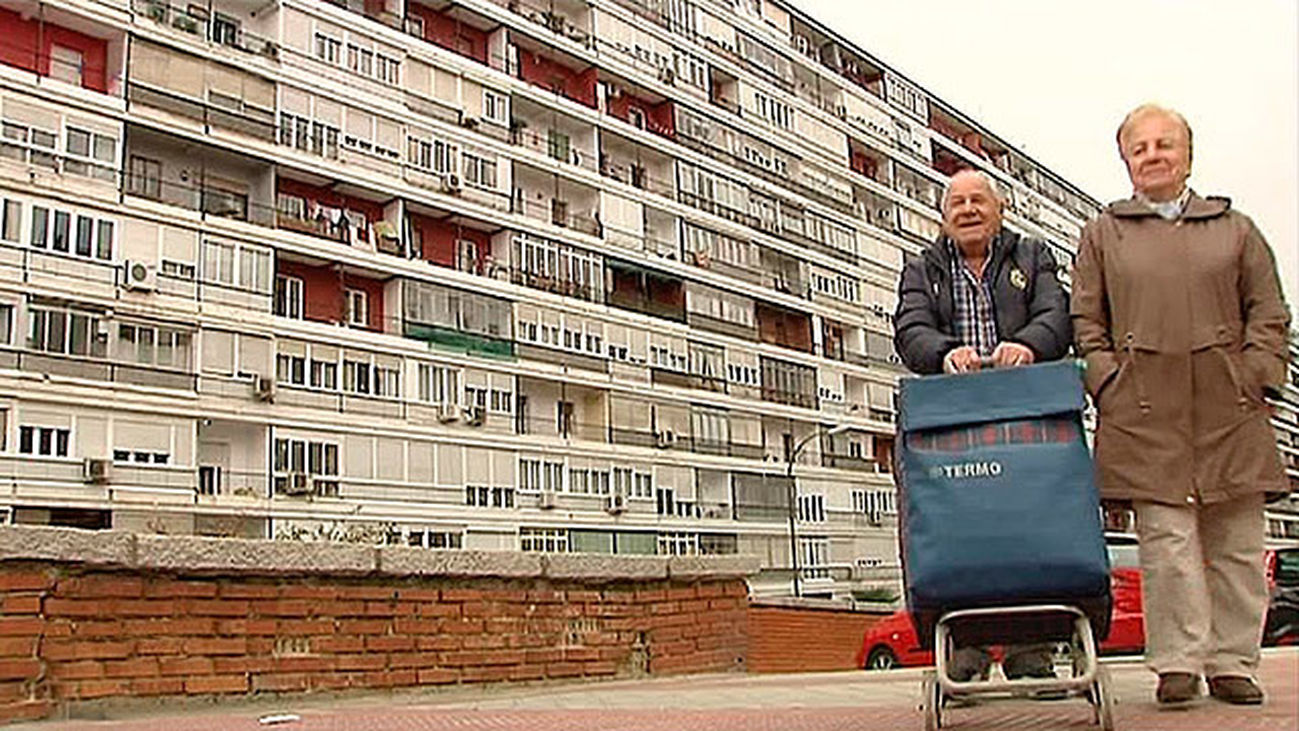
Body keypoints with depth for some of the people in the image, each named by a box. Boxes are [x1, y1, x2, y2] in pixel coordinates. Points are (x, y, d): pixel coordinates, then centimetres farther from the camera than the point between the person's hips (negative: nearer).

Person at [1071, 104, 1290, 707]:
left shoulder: (1234, 228, 17)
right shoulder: (1103, 234, 14)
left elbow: (1268, 313, 13)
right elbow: (1086, 320, 9)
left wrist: (1254, 379, -1)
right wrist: (1110, 382, -4)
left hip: (1227, 407, 2)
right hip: (1145, 409, -2)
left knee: (1236, 538, 2)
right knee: (1166, 535, -7)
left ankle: (1231, 663, 11)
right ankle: (1178, 664, -2)